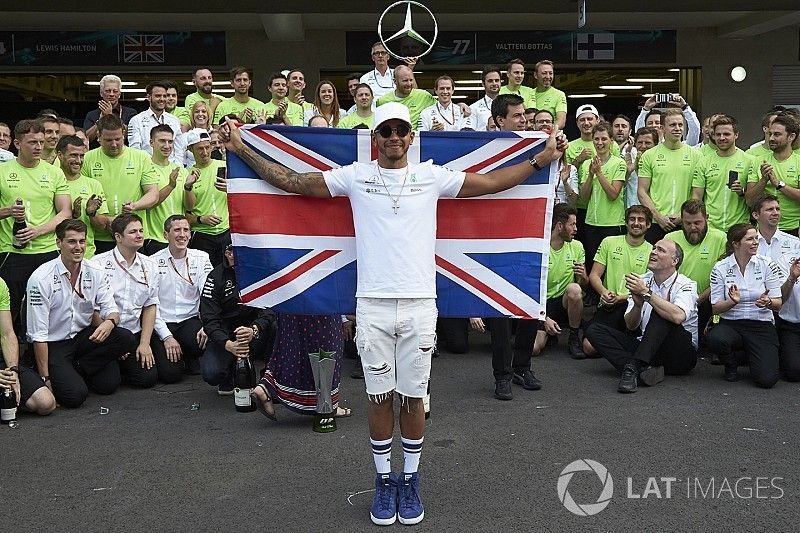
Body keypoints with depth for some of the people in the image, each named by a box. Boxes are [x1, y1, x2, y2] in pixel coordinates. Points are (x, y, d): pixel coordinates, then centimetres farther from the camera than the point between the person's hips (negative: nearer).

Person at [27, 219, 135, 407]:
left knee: (126, 339, -21)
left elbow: (112, 310, 0)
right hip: (53, 344, -5)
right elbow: (38, 334, -16)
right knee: (75, 395, -26)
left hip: (84, 337, 5)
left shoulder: (95, 272, -2)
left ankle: (77, 369, -4)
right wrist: (45, 378, -17)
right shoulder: (41, 278, -16)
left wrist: (109, 322, -27)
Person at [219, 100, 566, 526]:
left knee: (413, 395, 8)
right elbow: (291, 181, 6)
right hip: (373, 303, 0)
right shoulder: (355, 176, 4)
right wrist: (241, 149, 4)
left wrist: (542, 158, 6)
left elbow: (493, 182, 10)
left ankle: (410, 480, 24)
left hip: (419, 303, 0)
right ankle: (385, 481, 23)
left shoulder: (431, 176, 6)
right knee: (379, 395, 7)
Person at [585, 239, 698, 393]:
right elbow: (631, 326, 3)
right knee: (594, 330, -9)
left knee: (659, 312, -30)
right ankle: (641, 370, -30)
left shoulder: (685, 285, -8)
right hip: (649, 350, 6)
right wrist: (638, 305, -17)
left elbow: (678, 316, -31)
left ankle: (633, 367, -35)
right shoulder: (642, 281, 8)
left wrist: (646, 293, -26)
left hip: (680, 355, -5)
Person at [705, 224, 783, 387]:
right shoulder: (721, 268, -2)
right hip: (730, 324, 0)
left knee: (767, 379, -21)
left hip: (762, 326, 0)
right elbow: (716, 308, -2)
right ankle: (731, 364, 2)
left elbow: (778, 304, 1)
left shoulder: (767, 265, 0)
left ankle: (750, 357, 19)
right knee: (713, 338, -37)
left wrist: (768, 302, -23)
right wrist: (733, 301, -23)